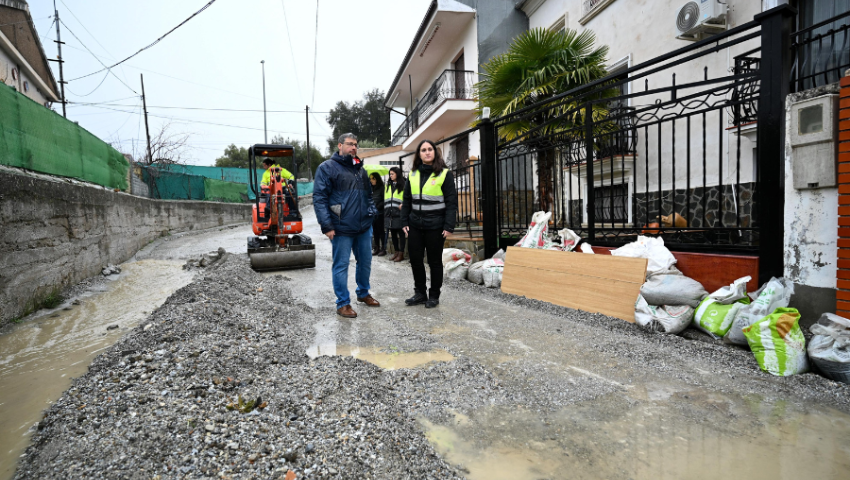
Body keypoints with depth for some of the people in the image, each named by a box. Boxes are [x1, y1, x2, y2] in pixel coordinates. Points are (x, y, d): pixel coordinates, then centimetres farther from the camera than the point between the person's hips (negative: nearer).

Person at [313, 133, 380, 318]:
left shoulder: (360, 169, 16)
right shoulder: (327, 167, -5)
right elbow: (319, 198, -11)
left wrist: (372, 211, 10)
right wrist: (327, 226, -17)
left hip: (364, 227, 7)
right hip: (342, 228, -6)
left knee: (365, 262, 16)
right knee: (341, 265, 2)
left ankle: (363, 293, 36)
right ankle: (343, 303, 15)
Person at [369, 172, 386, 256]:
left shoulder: (382, 188, -7)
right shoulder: (371, 188, 13)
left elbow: (384, 201, -10)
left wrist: (377, 207, -14)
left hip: (380, 213, -6)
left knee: (381, 231, -2)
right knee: (375, 231, 9)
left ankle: (383, 249, 5)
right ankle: (376, 248, 17)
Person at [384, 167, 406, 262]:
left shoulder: (403, 185, -2)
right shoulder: (387, 185, 18)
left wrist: (402, 204, -20)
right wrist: (386, 209, 15)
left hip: (399, 214, -6)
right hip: (389, 214, 6)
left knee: (401, 233, -1)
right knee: (393, 233, 11)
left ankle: (401, 253, 5)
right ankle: (396, 252, 21)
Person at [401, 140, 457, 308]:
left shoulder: (444, 174, -3)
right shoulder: (413, 174, 10)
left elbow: (451, 202, -7)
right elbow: (407, 200, 13)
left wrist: (449, 226, -14)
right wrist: (405, 222, 5)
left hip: (435, 226, -4)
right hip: (415, 225, 5)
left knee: (435, 261, 6)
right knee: (415, 259, 9)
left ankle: (434, 296, 20)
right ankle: (420, 293, 25)